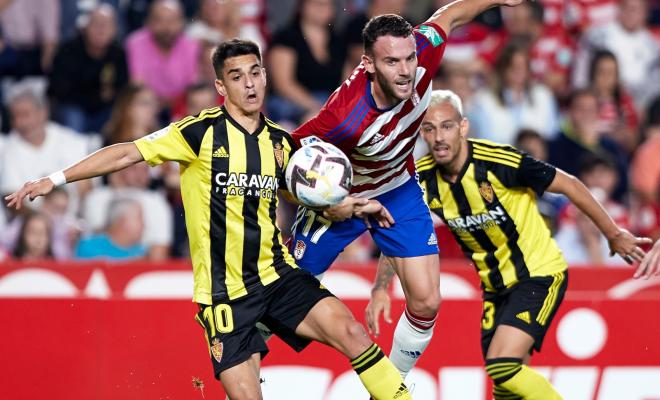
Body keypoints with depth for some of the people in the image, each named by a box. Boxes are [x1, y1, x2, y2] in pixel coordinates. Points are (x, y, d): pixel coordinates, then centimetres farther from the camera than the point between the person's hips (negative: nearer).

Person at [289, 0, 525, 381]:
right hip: (339, 198, -4)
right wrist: (326, 206, -32)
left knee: (426, 303, -5)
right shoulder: (344, 115, -41)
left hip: (399, 189, 4)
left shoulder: (420, 57, -29)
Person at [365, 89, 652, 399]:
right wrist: (380, 288, -10)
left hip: (539, 274, -6)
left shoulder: (498, 161, -23)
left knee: (503, 366, -23)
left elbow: (569, 185, -12)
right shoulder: (423, 177, -8)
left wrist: (614, 235, -4)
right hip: (496, 286, 6)